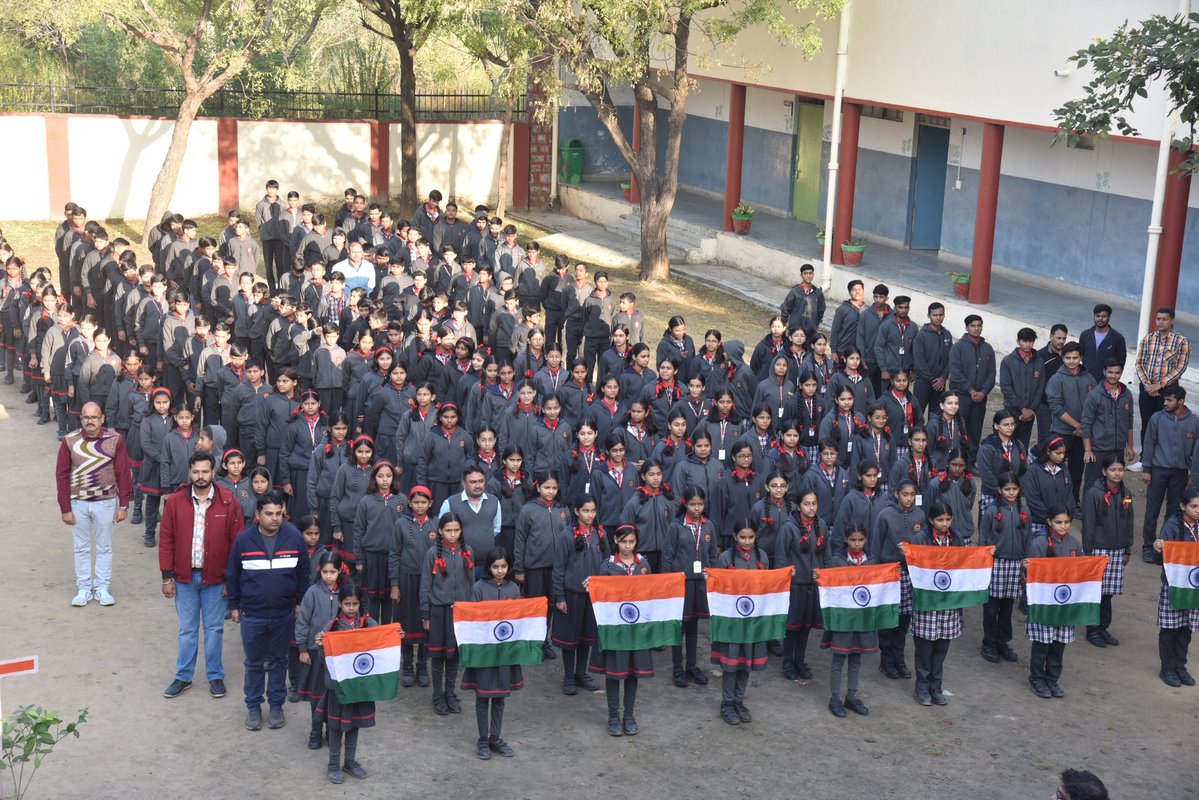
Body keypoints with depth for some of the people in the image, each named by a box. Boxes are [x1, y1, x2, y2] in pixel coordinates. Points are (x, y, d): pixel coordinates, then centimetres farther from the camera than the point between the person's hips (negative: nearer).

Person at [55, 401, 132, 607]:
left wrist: (123, 505, -5)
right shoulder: (69, 441, -8)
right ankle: (83, 588, 23)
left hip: (106, 502, -1)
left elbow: (123, 473, -5)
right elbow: (62, 475, -4)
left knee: (104, 547, 11)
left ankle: (102, 588, 22)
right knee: (81, 548, 12)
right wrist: (65, 509, -5)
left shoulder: (115, 439, -10)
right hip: (78, 504, 1)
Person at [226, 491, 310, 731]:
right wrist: (234, 606, 5)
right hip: (252, 614, 0)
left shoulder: (294, 537, -9)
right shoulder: (243, 540, -10)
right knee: (254, 663, 13)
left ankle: (277, 704, 29)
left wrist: (300, 602, 5)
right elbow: (232, 575, 1)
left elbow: (303, 573, 2)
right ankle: (253, 706, 27)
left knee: (279, 661, 15)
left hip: (283, 613, 1)